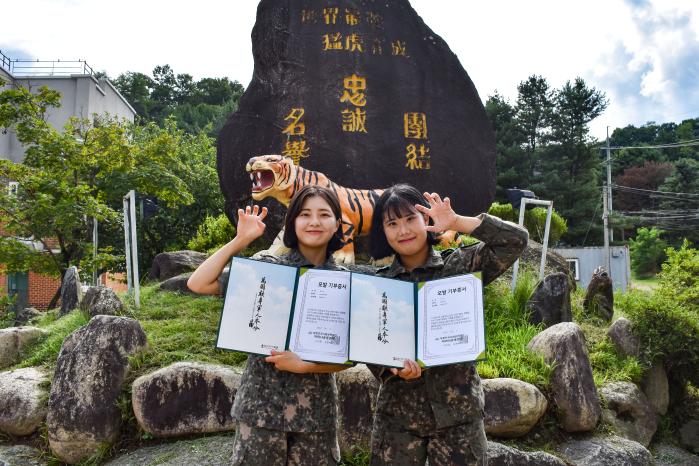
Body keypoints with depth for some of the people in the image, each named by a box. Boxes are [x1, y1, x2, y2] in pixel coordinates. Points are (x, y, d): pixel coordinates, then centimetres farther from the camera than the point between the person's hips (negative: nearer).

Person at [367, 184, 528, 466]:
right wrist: (393, 367, -19)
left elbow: (516, 241, -10)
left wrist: (456, 222, -15)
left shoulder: (461, 265, 0)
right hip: (397, 413, 2)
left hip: (458, 409, -1)